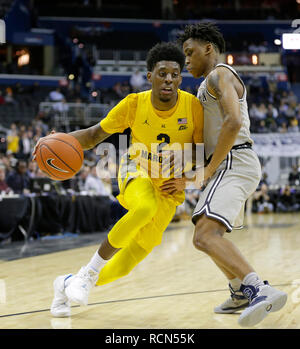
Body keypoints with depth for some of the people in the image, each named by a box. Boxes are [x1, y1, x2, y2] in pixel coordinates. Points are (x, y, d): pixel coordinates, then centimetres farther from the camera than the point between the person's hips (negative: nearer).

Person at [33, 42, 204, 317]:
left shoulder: (193, 106, -16)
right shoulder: (134, 104, -15)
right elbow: (95, 134, -6)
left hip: (170, 190, 2)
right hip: (137, 172, -1)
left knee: (124, 266, 1)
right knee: (145, 207, -40)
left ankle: (68, 285, 28)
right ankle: (88, 273, -22)